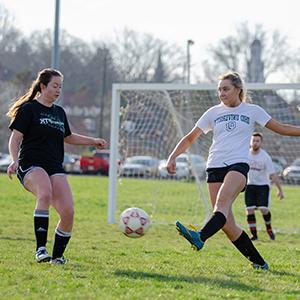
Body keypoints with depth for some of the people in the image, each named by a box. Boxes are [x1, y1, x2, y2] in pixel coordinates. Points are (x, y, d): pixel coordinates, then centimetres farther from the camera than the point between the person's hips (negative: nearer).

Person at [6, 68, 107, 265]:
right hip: (31, 165, -6)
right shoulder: (28, 109, 2)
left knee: (68, 212, -12)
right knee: (45, 194, -37)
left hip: (55, 168, 6)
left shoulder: (59, 112, 20)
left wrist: (93, 141, 30)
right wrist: (15, 161, -18)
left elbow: (68, 137, 37)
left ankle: (57, 256, 7)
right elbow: (15, 138, -2)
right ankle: (41, 248, -34)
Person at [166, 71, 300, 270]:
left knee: (223, 200, -34)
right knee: (227, 225, -5)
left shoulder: (252, 111, 11)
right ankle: (259, 263, 7)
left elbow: (281, 128, 18)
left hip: (238, 164, -3)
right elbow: (191, 138, 16)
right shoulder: (213, 112, 16)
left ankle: (200, 238, -56)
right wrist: (173, 157, 2)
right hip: (215, 167, 3)